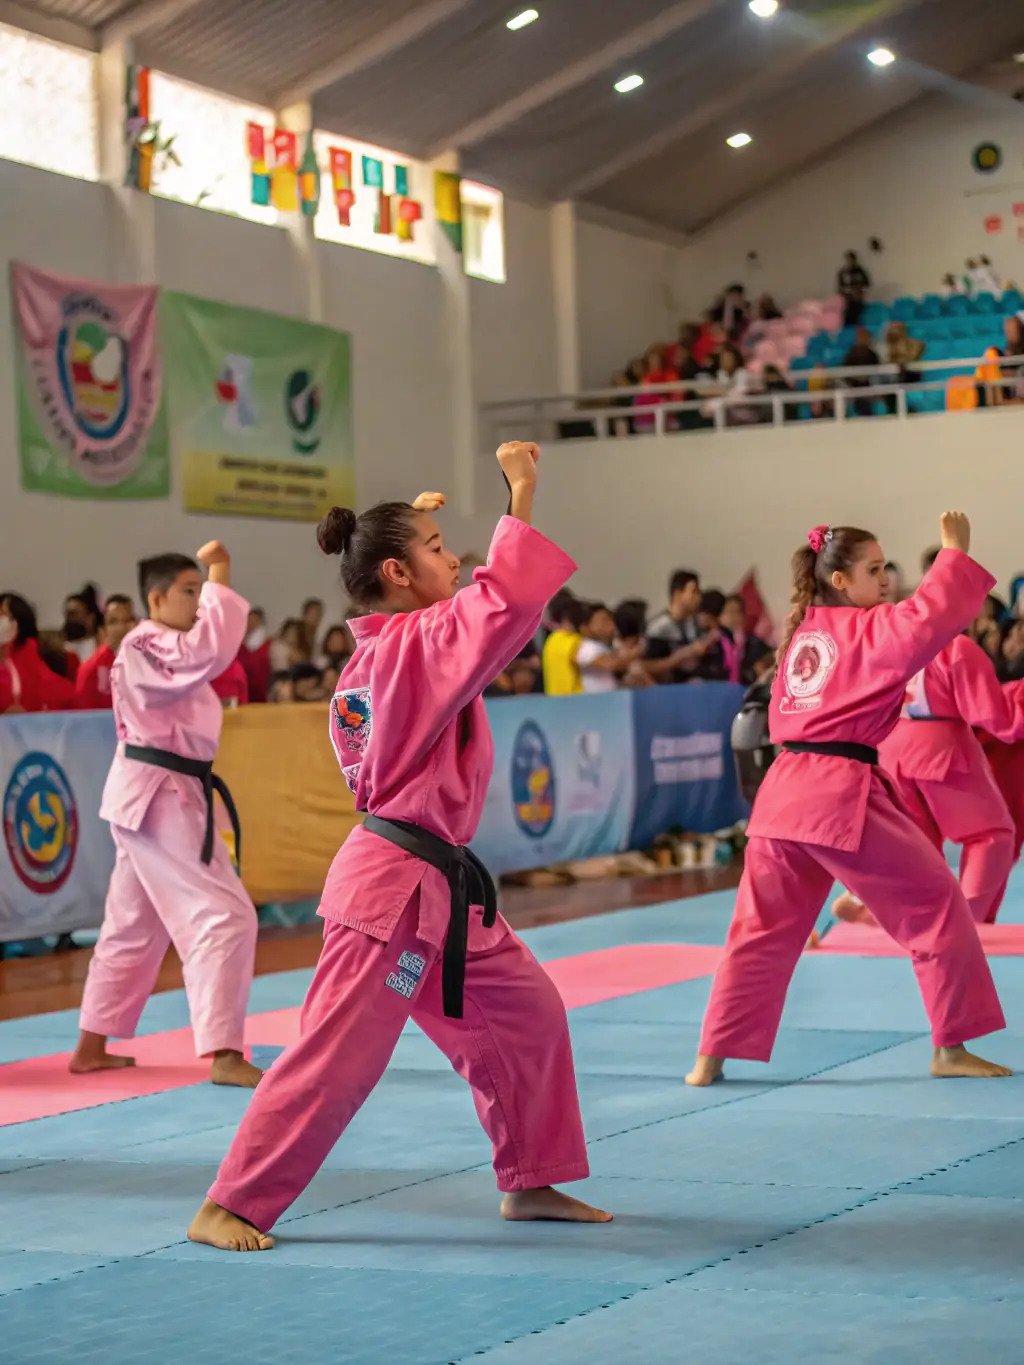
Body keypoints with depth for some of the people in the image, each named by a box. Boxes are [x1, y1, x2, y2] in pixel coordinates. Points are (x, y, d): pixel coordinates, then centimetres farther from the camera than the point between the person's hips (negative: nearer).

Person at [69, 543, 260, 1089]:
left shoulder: (159, 649, 18)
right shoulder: (144, 646, -16)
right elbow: (211, 650, -34)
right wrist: (220, 575, -28)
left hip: (161, 793, 11)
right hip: (158, 797, -11)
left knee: (134, 927, 17)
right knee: (222, 916, -16)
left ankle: (91, 1046, 26)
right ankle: (223, 1056, -19)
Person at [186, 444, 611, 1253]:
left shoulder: (381, 649, 10)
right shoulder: (415, 645, -17)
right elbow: (507, 602, -28)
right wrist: (522, 493, -20)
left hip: (440, 888, 10)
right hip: (396, 888, -10)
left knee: (525, 1014, 14)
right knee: (337, 1056, -7)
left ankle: (531, 1182, 24)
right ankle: (228, 1208, 1)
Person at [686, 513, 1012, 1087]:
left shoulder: (803, 631, 17)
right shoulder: (867, 631, -5)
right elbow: (928, 621, -22)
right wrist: (956, 553, -15)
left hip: (784, 792, 7)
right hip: (843, 796, -7)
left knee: (762, 930, 13)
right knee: (936, 905, 5)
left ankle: (711, 1058, 10)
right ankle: (951, 1048, 7)